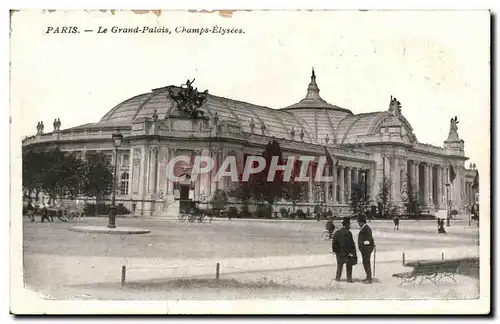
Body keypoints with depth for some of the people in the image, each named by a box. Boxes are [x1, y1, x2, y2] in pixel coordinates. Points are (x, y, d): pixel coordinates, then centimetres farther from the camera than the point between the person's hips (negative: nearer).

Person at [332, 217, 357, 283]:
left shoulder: (337, 232, 2)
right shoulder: (348, 233, -15)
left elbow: (334, 242, 4)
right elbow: (351, 243, -15)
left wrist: (335, 250, 12)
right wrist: (353, 252, -8)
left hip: (339, 253, 4)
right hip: (347, 252, -4)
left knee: (339, 265, 17)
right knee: (349, 266, 9)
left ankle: (338, 277, 18)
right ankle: (349, 278, 9)